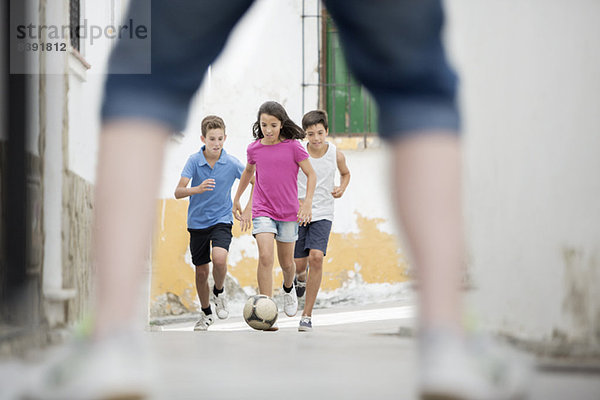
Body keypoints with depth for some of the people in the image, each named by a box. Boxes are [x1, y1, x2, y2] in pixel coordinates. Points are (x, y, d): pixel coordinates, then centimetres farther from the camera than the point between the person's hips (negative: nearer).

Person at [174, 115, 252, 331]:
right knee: (201, 272, 7)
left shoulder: (232, 163, -8)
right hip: (197, 222, 1)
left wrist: (247, 208, -6)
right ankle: (206, 314, 30)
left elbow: (256, 182, 4)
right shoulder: (194, 161, -10)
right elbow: (178, 192, -18)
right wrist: (197, 189, -36)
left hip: (222, 220, -1)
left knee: (219, 258, -27)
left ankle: (219, 292, 5)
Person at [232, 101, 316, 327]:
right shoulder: (254, 149, 1)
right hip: (262, 211, 0)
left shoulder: (292, 146, -7)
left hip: (289, 213, 0)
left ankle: (288, 288, 48)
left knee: (286, 263, 11)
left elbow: (311, 174, -1)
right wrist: (237, 198, 28)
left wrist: (307, 203, -12)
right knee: (265, 257, -19)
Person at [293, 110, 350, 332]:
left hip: (322, 213, 0)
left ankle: (307, 315, -12)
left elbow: (345, 173, 19)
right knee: (299, 264, -1)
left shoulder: (336, 155, -3)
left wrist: (341, 188, 0)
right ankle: (301, 276, 42)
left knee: (316, 257, -19)